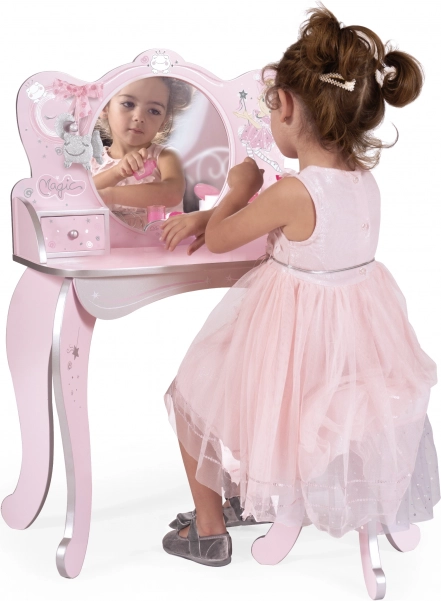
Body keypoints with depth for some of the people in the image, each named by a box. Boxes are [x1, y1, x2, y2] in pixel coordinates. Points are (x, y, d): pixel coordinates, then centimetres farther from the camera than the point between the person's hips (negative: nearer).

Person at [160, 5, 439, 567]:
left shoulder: (293, 192, -29)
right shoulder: (363, 179, -5)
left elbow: (219, 239, -12)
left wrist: (240, 187, 6)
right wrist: (199, 217, 14)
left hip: (296, 341, -8)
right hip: (356, 333, 8)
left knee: (193, 399, 18)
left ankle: (210, 532, 29)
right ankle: (248, 498, 45)